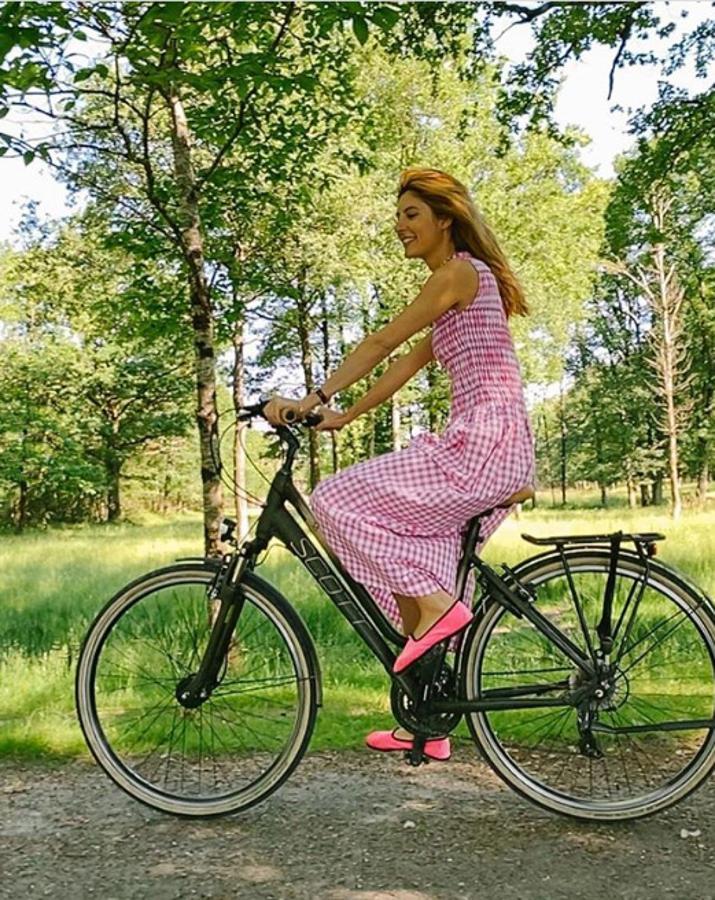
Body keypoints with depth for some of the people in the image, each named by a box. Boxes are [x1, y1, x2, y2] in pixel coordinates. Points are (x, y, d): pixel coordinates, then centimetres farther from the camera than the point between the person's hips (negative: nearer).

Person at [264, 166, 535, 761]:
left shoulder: (459, 272, -6)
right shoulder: (457, 283, 24)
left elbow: (382, 344, -12)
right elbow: (411, 362, 23)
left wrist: (313, 398, -12)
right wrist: (345, 415, 18)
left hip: (483, 443, -10)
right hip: (491, 447, 10)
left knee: (339, 501, -11)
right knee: (422, 568, 12)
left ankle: (436, 607, -9)